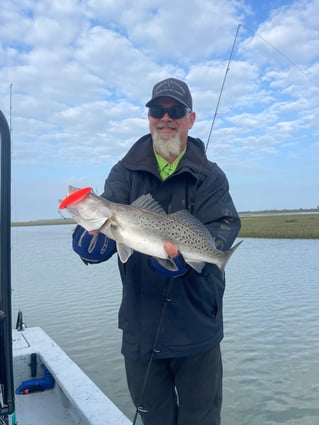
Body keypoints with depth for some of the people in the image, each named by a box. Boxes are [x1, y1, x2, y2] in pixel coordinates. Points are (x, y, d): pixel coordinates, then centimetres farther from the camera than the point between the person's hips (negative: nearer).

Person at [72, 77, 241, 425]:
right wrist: (91, 239, -35)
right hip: (140, 325, 2)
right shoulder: (126, 172, 2)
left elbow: (223, 227, -14)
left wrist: (185, 254, -33)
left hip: (197, 327, -1)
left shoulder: (210, 177, -1)